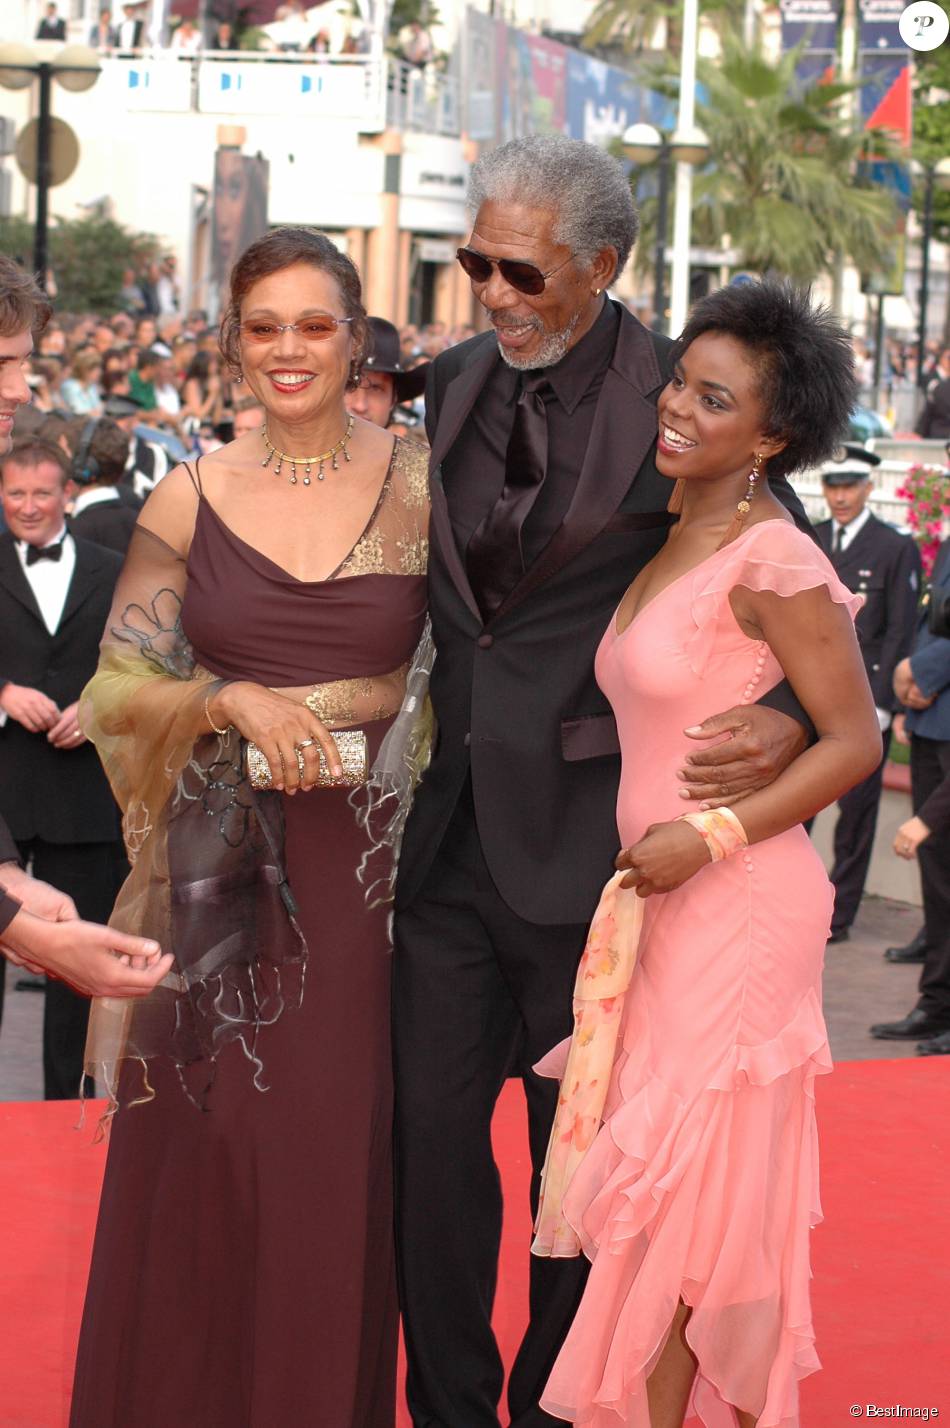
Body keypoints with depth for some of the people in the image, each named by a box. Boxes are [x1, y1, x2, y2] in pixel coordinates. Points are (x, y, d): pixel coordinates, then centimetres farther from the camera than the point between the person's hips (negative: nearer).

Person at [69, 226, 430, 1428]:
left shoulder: (422, 489, 1)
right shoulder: (189, 501, 3)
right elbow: (117, 695, 3)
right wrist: (235, 702, -12)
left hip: (370, 869, 0)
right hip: (221, 876, 1)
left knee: (345, 1157, 2)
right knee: (207, 1160, 4)